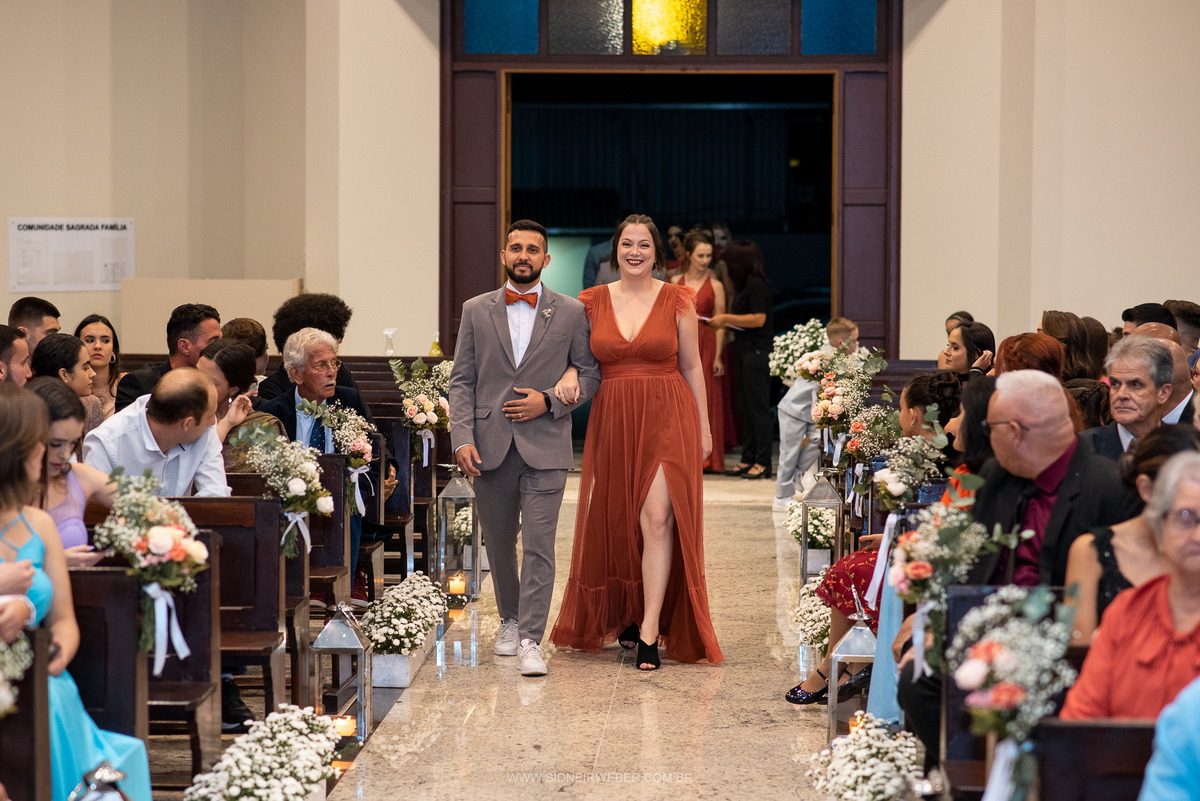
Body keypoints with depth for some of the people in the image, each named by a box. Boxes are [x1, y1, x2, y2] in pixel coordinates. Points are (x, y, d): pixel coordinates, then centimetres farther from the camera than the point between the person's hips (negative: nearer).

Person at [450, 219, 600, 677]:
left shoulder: (570, 313, 4)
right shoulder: (476, 311, 7)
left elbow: (590, 374, 6)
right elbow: (462, 381, 5)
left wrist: (550, 401, -10)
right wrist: (462, 440, -7)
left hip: (545, 448, -2)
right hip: (490, 447, 2)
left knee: (539, 545, -9)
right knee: (499, 543, 13)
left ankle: (530, 641, -8)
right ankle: (510, 619, 33)